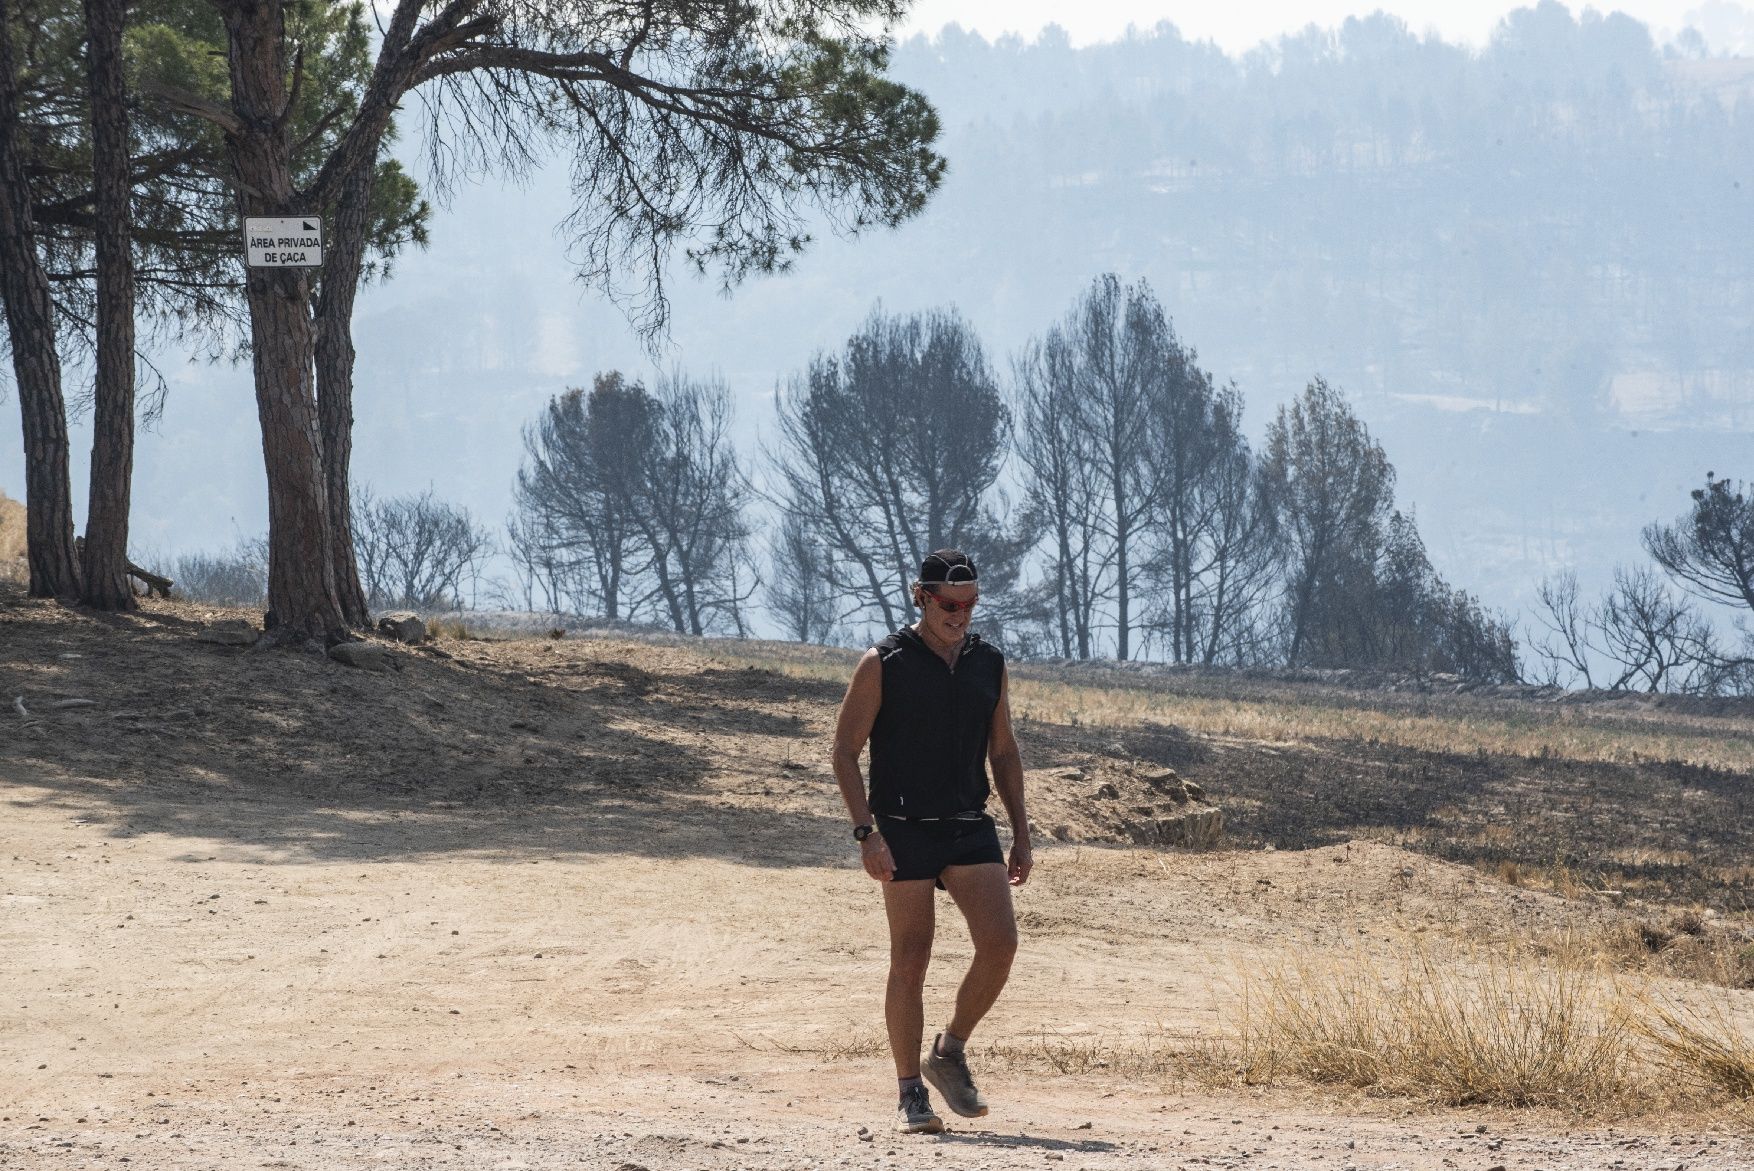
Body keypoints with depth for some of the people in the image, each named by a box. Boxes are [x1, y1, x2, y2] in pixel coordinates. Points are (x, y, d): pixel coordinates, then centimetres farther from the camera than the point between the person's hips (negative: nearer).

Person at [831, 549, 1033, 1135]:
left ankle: (950, 1054, 8)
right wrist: (866, 833, -14)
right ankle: (912, 1096, 3)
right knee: (911, 960, -4)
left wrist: (1021, 836, 11)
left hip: (970, 828, 4)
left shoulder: (988, 664, 9)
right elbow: (845, 751, -4)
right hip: (905, 830, -4)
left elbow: (1004, 753, 17)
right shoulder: (884, 664, -5)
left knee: (1000, 942, -13)